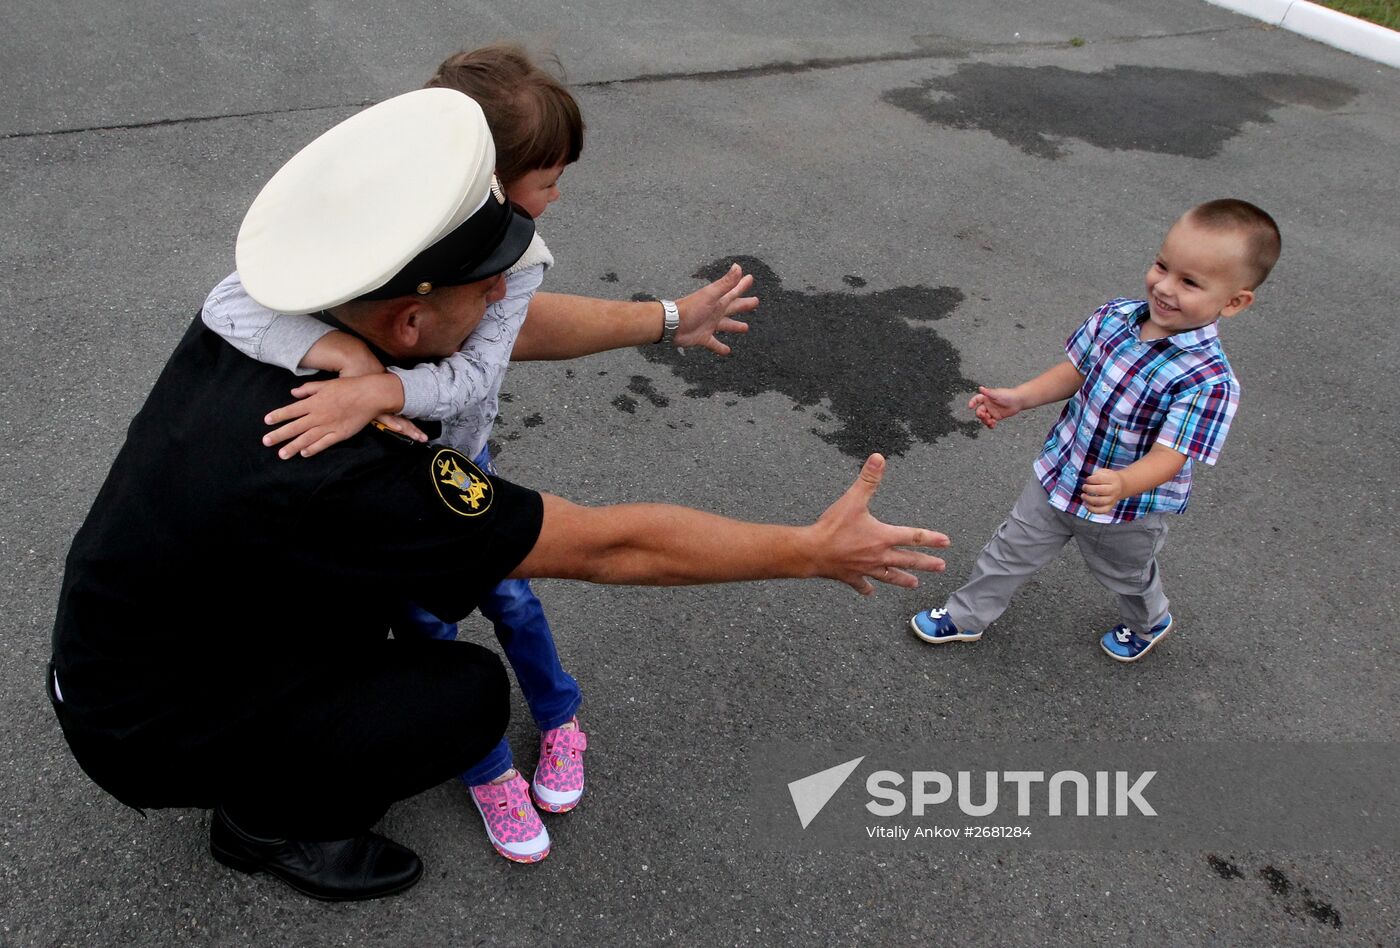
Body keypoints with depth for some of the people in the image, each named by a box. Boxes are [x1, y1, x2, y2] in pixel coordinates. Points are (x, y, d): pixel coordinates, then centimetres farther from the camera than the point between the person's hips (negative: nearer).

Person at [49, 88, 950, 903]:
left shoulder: (244, 314, -16)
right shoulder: (343, 479, -39)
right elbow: (607, 547, -31)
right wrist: (814, 549, -20)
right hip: (154, 735, -6)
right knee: (471, 693, -12)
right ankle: (269, 818, 11)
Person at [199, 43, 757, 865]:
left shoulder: (518, 256, -22)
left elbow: (476, 374, -34)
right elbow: (229, 306, -37)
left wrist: (379, 392, -50)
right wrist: (348, 354, -50)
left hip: (459, 455, 2)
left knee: (506, 590, 12)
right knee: (425, 622, 7)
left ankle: (560, 718, 40)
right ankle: (486, 770, 30)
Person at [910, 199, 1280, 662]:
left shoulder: (1209, 380, -32)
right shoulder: (1115, 315, -15)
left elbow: (1168, 457, -36)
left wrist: (1122, 484, -55)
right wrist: (1019, 398, -9)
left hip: (1127, 513, -4)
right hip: (1058, 476, 4)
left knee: (1127, 576, 27)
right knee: (1012, 551, 20)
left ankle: (1150, 623, 61)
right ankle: (966, 617, 43)